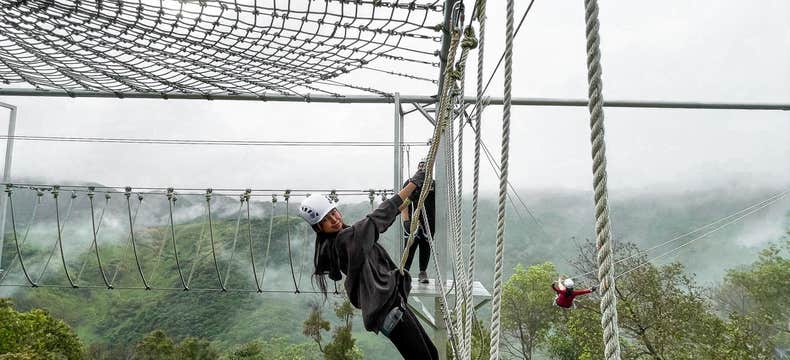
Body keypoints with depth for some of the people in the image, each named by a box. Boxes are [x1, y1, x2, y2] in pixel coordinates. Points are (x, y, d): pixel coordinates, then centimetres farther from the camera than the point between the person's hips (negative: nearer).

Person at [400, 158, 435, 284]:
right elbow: (404, 203, -2)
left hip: (429, 223, 3)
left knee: (425, 248, 8)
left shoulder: (434, 185, 9)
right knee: (410, 247, -7)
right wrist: (406, 220, -11)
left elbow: (437, 206, 15)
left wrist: (437, 222, 10)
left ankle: (423, 272, 19)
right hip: (413, 222, -3)